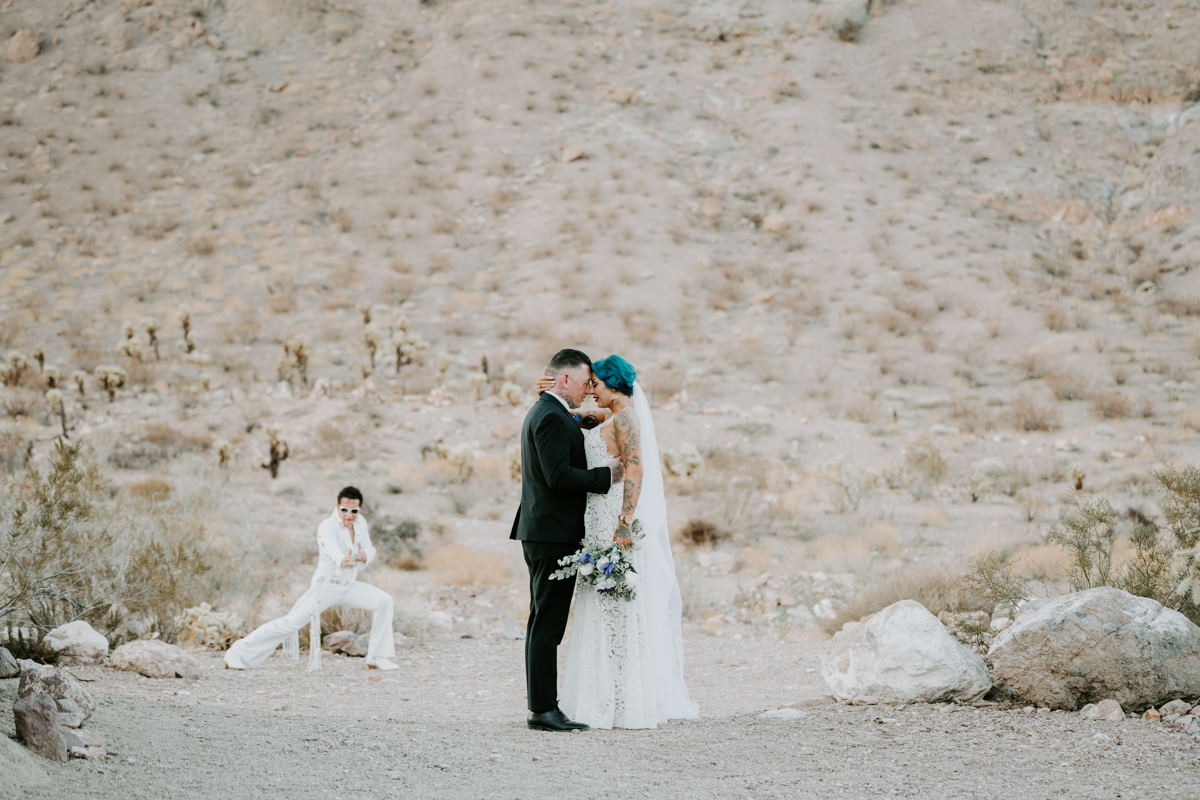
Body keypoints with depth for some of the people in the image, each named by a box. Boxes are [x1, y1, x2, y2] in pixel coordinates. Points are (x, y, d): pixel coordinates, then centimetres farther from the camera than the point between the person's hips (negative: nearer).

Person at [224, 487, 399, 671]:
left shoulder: (360, 523, 1)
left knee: (383, 601, -7)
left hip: (347, 587, 7)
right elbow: (331, 548, -44)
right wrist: (342, 561, -67)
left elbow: (370, 550, 0)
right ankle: (237, 654, -10)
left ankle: (377, 658, 2)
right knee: (291, 623, -15)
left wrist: (365, 556, -25)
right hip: (326, 585, -7)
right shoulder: (327, 528, -23)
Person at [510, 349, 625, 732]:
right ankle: (544, 709, -8)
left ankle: (540, 705, 16)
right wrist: (605, 476, -13)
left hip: (542, 531, 11)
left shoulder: (542, 412, 19)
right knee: (547, 624, -9)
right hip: (554, 533, -11)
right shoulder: (552, 417, -14)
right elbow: (558, 475, -22)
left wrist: (600, 472, 11)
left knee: (543, 623, 12)